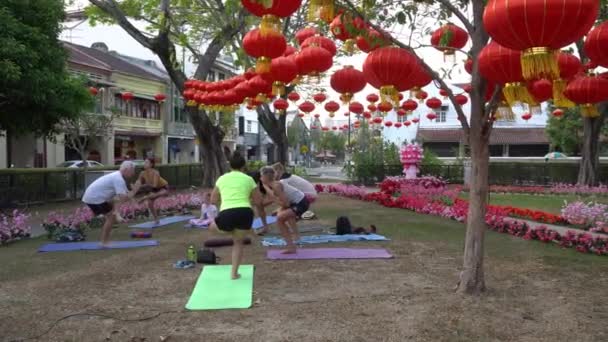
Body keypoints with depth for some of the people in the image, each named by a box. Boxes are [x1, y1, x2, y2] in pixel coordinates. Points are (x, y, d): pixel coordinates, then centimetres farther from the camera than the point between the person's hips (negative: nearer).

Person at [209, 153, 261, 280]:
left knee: (213, 226, 33)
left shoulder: (222, 178, 17)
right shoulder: (248, 179, 14)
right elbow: (258, 200, 19)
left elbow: (213, 200, 25)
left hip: (226, 214, 0)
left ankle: (231, 231, 14)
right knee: (238, 242, 22)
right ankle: (234, 272, 17)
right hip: (246, 213, 0)